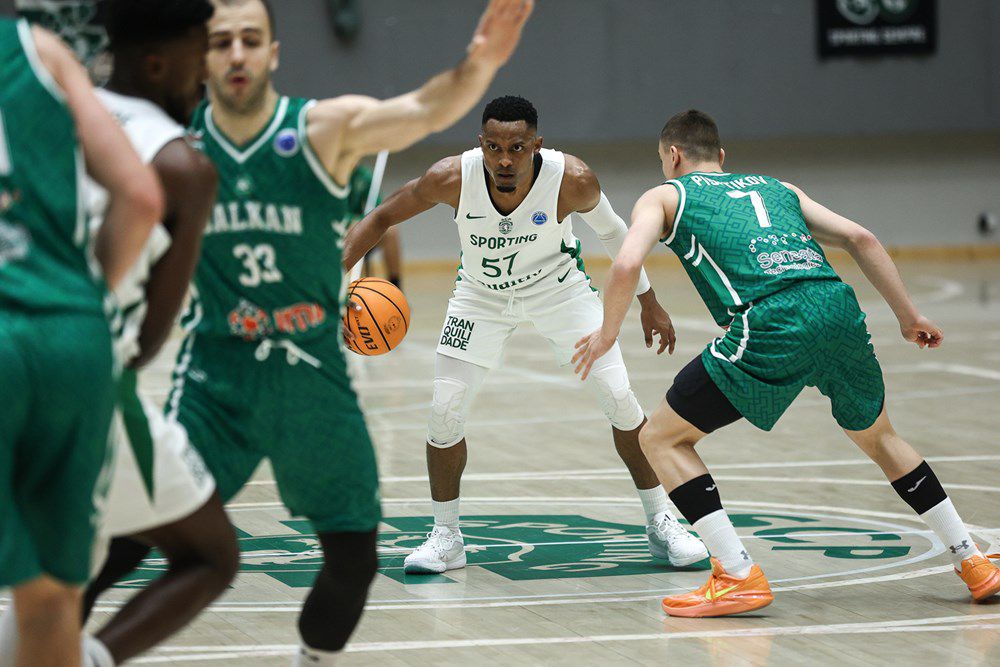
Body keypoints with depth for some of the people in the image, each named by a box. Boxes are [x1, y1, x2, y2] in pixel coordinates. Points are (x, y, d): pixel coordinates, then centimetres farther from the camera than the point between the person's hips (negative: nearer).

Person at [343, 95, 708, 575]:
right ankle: (445, 538, 11)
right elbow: (381, 218, -16)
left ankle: (661, 524, 12)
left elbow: (612, 232, -9)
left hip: (559, 288, 0)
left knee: (621, 400, -7)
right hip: (481, 296, 1)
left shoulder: (573, 180, -31)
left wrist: (648, 302, 1)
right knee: (445, 413, -9)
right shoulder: (452, 178, -31)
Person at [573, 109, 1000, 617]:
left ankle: (738, 576, 0)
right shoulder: (777, 188, 32)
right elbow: (860, 239, 22)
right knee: (878, 438, 31)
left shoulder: (664, 196, 19)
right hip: (839, 309, 5)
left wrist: (607, 332, 16)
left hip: (770, 327, -5)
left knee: (661, 439, 11)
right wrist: (909, 316, 26)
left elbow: (627, 264, 0)